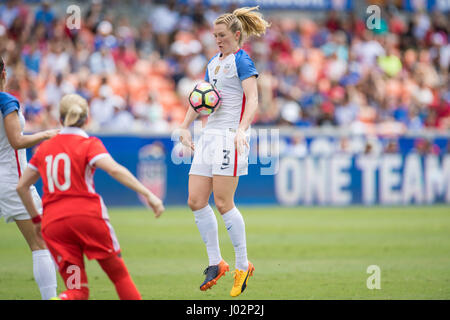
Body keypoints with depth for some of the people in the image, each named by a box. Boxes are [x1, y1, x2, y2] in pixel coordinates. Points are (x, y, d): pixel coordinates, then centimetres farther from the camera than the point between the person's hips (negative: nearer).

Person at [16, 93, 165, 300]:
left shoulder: (44, 148, 16)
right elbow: (115, 170, -16)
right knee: (120, 275, 14)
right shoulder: (89, 144, 1)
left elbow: (21, 186, 19)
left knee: (77, 291, 4)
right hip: (88, 214, -3)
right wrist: (148, 194, -19)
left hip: (53, 223, 3)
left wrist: (36, 219, 29)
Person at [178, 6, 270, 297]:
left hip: (231, 136, -8)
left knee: (223, 203, -10)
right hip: (210, 135, 8)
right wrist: (185, 126, 16)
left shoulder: (242, 61, -5)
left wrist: (241, 130, -30)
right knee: (196, 201, 1)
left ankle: (243, 265, 0)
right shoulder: (214, 63, 20)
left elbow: (252, 100, -16)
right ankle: (216, 262, 10)